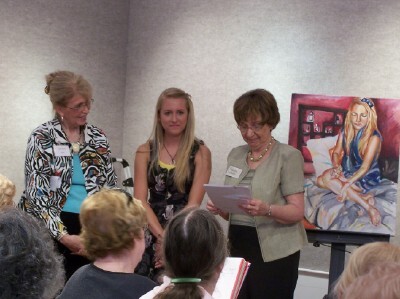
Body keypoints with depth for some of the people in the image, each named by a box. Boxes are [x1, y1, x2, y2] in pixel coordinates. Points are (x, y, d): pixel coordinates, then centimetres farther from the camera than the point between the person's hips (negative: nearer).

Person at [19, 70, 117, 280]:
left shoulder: (98, 137, 9)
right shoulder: (42, 139, -4)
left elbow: (110, 187, 12)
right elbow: (36, 195, -9)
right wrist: (64, 236, -17)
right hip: (54, 230, -4)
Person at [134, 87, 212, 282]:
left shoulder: (200, 153, -1)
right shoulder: (145, 152, 5)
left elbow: (193, 203, -8)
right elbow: (140, 200, -3)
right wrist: (162, 235, -16)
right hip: (151, 234, 2)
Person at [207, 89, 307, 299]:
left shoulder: (288, 156, -6)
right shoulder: (235, 155, 12)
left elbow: (297, 211, -11)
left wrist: (267, 210, -29)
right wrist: (219, 208, -4)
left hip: (274, 252, -5)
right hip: (238, 248, 5)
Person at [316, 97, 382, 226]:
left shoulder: (374, 137, -22)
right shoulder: (345, 131, -3)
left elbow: (365, 168, -26)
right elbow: (336, 152, 5)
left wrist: (346, 185, -36)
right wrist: (336, 166, -20)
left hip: (367, 177, -7)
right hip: (347, 172, 7)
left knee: (327, 178, -26)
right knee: (320, 180, -16)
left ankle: (368, 207, -28)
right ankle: (364, 197, -19)